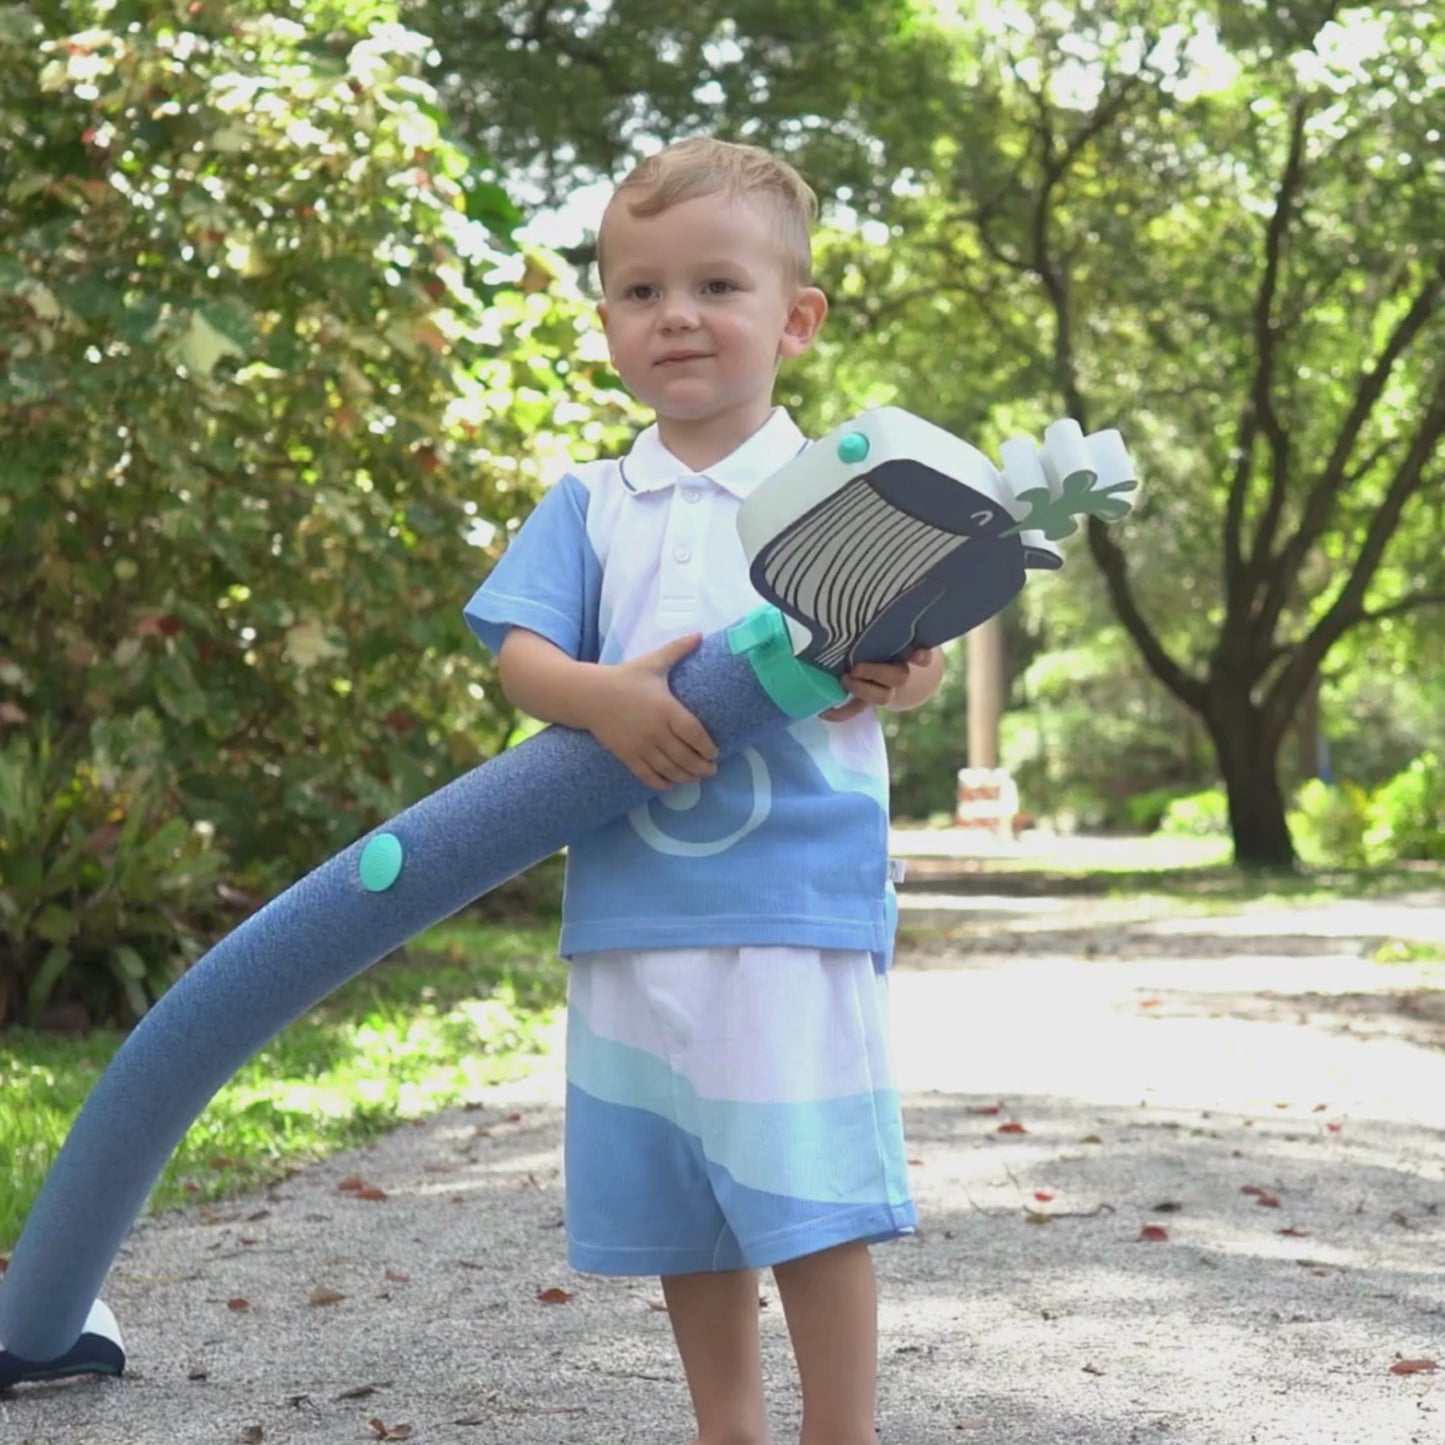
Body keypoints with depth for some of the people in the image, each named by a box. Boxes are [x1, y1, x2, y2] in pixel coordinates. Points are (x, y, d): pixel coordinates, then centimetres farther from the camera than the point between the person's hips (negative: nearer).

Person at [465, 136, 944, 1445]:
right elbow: (518, 651, 1)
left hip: (797, 903, -3)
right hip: (633, 909, 3)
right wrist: (605, 695, -20)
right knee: (678, 1208, 12)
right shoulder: (589, 507, 10)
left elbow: (909, 656, 1)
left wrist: (895, 676, -23)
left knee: (811, 1195, -6)